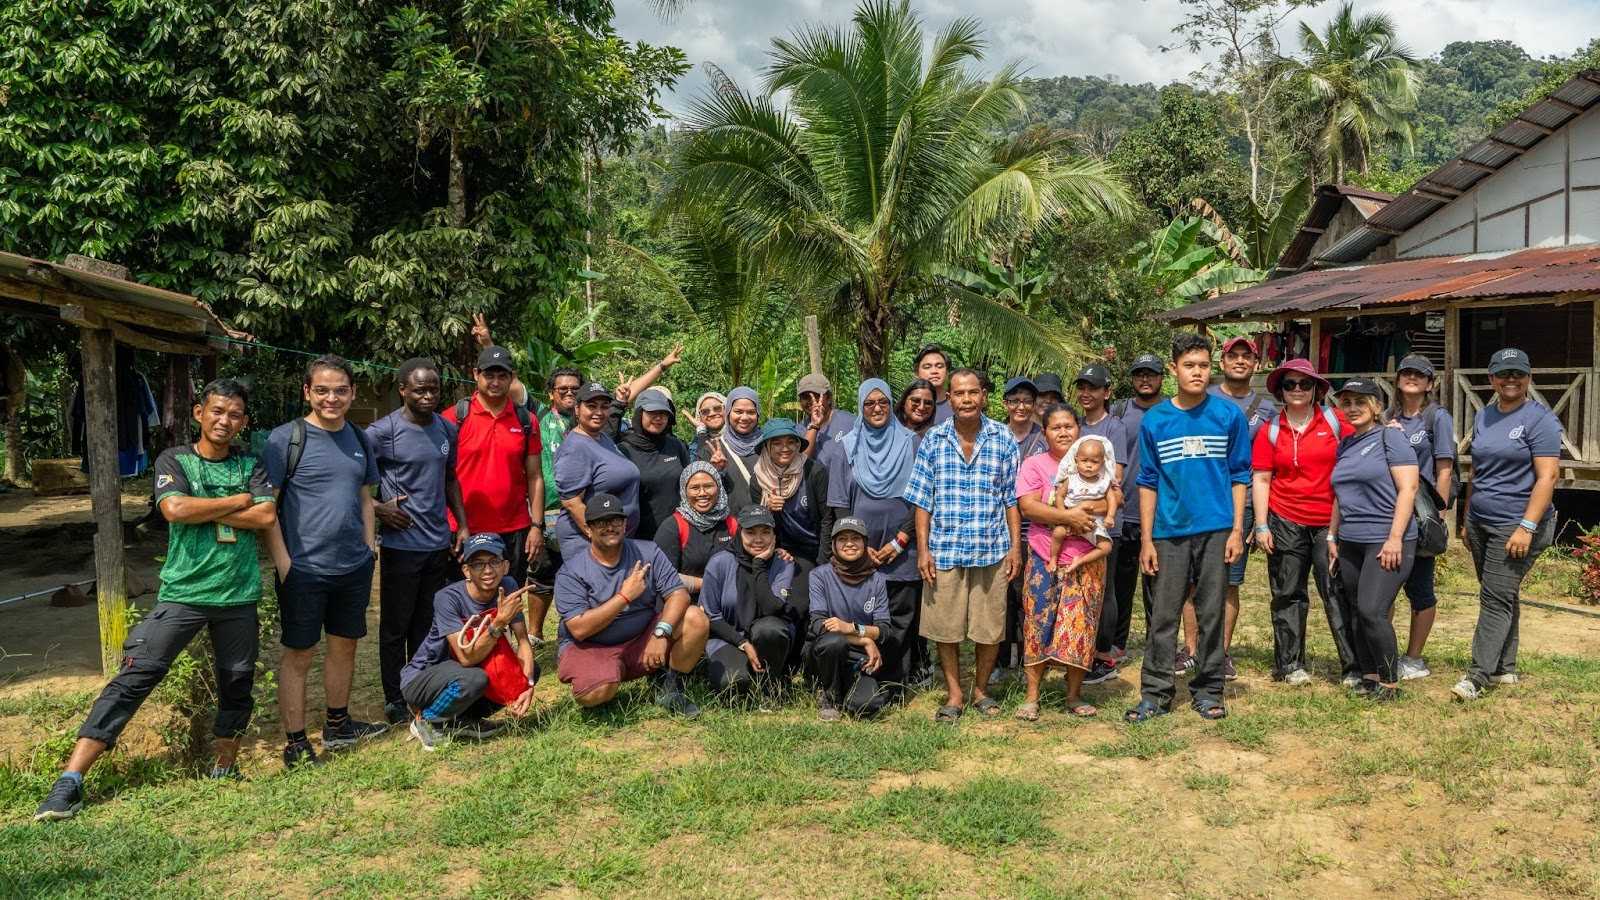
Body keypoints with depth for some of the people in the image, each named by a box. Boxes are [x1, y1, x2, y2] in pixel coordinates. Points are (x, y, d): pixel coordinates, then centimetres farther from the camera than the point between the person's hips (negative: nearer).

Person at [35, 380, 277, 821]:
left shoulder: (251, 465, 7)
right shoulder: (174, 460, 1)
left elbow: (266, 516, -9)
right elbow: (175, 509, -18)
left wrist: (202, 511, -11)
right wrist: (239, 500, -9)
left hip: (238, 595, 3)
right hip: (183, 590, -3)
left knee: (237, 684, 11)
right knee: (134, 677, -9)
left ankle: (225, 769, 28)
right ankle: (71, 780, -7)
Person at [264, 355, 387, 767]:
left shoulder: (358, 438, 9)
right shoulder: (286, 438, -9)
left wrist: (370, 550, 11)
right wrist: (283, 564, -15)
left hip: (354, 566, 6)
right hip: (305, 568, -6)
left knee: (344, 646, 16)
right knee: (299, 654, 3)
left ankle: (338, 725, 32)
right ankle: (295, 744, 11)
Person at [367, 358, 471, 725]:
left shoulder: (447, 430, 8)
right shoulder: (383, 431, -12)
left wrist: (462, 525, 13)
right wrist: (377, 509, -14)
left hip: (439, 543, 5)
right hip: (401, 544, -5)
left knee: (429, 625, 14)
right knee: (396, 626, 5)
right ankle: (395, 701, 16)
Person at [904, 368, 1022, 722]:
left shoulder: (1003, 440, 2)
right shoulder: (933, 440, 2)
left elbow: (1012, 499, 5)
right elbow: (922, 500, 3)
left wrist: (1015, 547, 2)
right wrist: (922, 549, -2)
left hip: (991, 550, 0)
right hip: (944, 550, 0)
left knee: (990, 627, 7)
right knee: (945, 627, 5)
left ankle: (981, 689, 27)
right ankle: (954, 695, 21)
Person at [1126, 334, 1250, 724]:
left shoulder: (1229, 415, 1)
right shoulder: (1155, 420, 2)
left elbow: (1239, 475, 4)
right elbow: (1148, 482, 5)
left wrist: (1237, 529, -3)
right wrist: (1146, 539, 1)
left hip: (1216, 529, 0)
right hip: (1169, 531, 1)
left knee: (1211, 614, 7)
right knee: (1163, 616, 3)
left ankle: (1208, 690, 20)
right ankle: (1156, 692, 12)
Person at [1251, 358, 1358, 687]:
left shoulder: (1334, 421, 3)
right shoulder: (1270, 431, 5)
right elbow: (1261, 480, 4)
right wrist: (1262, 526, -1)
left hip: (1331, 523, -1)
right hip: (1285, 523, 1)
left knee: (1338, 595, -3)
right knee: (1288, 595, 8)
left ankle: (1353, 668, 3)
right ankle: (1290, 665, 17)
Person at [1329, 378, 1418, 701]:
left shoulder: (1390, 437, -4)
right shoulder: (1344, 445, 15)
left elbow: (1408, 489, -11)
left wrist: (1395, 538, -17)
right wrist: (1332, 536, 18)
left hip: (1386, 541, -7)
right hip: (1351, 542, 7)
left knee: (1371, 611, -15)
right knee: (1354, 614, 7)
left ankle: (1389, 682, -1)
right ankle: (1368, 677, 18)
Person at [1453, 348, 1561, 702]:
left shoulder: (1540, 419, -9)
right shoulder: (1483, 417, 12)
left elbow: (1547, 477, -15)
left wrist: (1526, 527, -21)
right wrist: (1468, 519, 19)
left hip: (1515, 526, -7)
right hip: (1481, 523, 7)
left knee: (1496, 598, -9)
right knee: (1503, 597, 14)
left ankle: (1478, 675, -9)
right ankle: (1505, 668, 22)